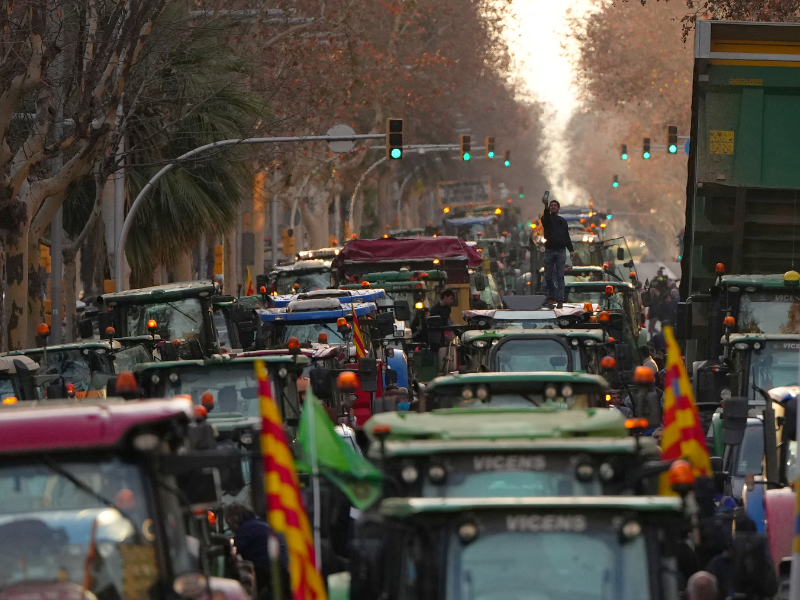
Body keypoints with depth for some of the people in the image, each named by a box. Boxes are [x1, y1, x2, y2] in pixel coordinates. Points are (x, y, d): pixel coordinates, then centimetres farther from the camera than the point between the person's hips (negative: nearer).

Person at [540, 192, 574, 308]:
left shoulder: (563, 221, 17)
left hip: (561, 251, 0)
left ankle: (560, 300, -11)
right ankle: (551, 297, 17)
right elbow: (545, 218, -17)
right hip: (549, 250, 0)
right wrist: (546, 206, -36)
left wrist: (571, 250, 10)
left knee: (560, 277, -6)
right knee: (548, 276, 1)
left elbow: (567, 236, 19)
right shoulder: (547, 219, 9)